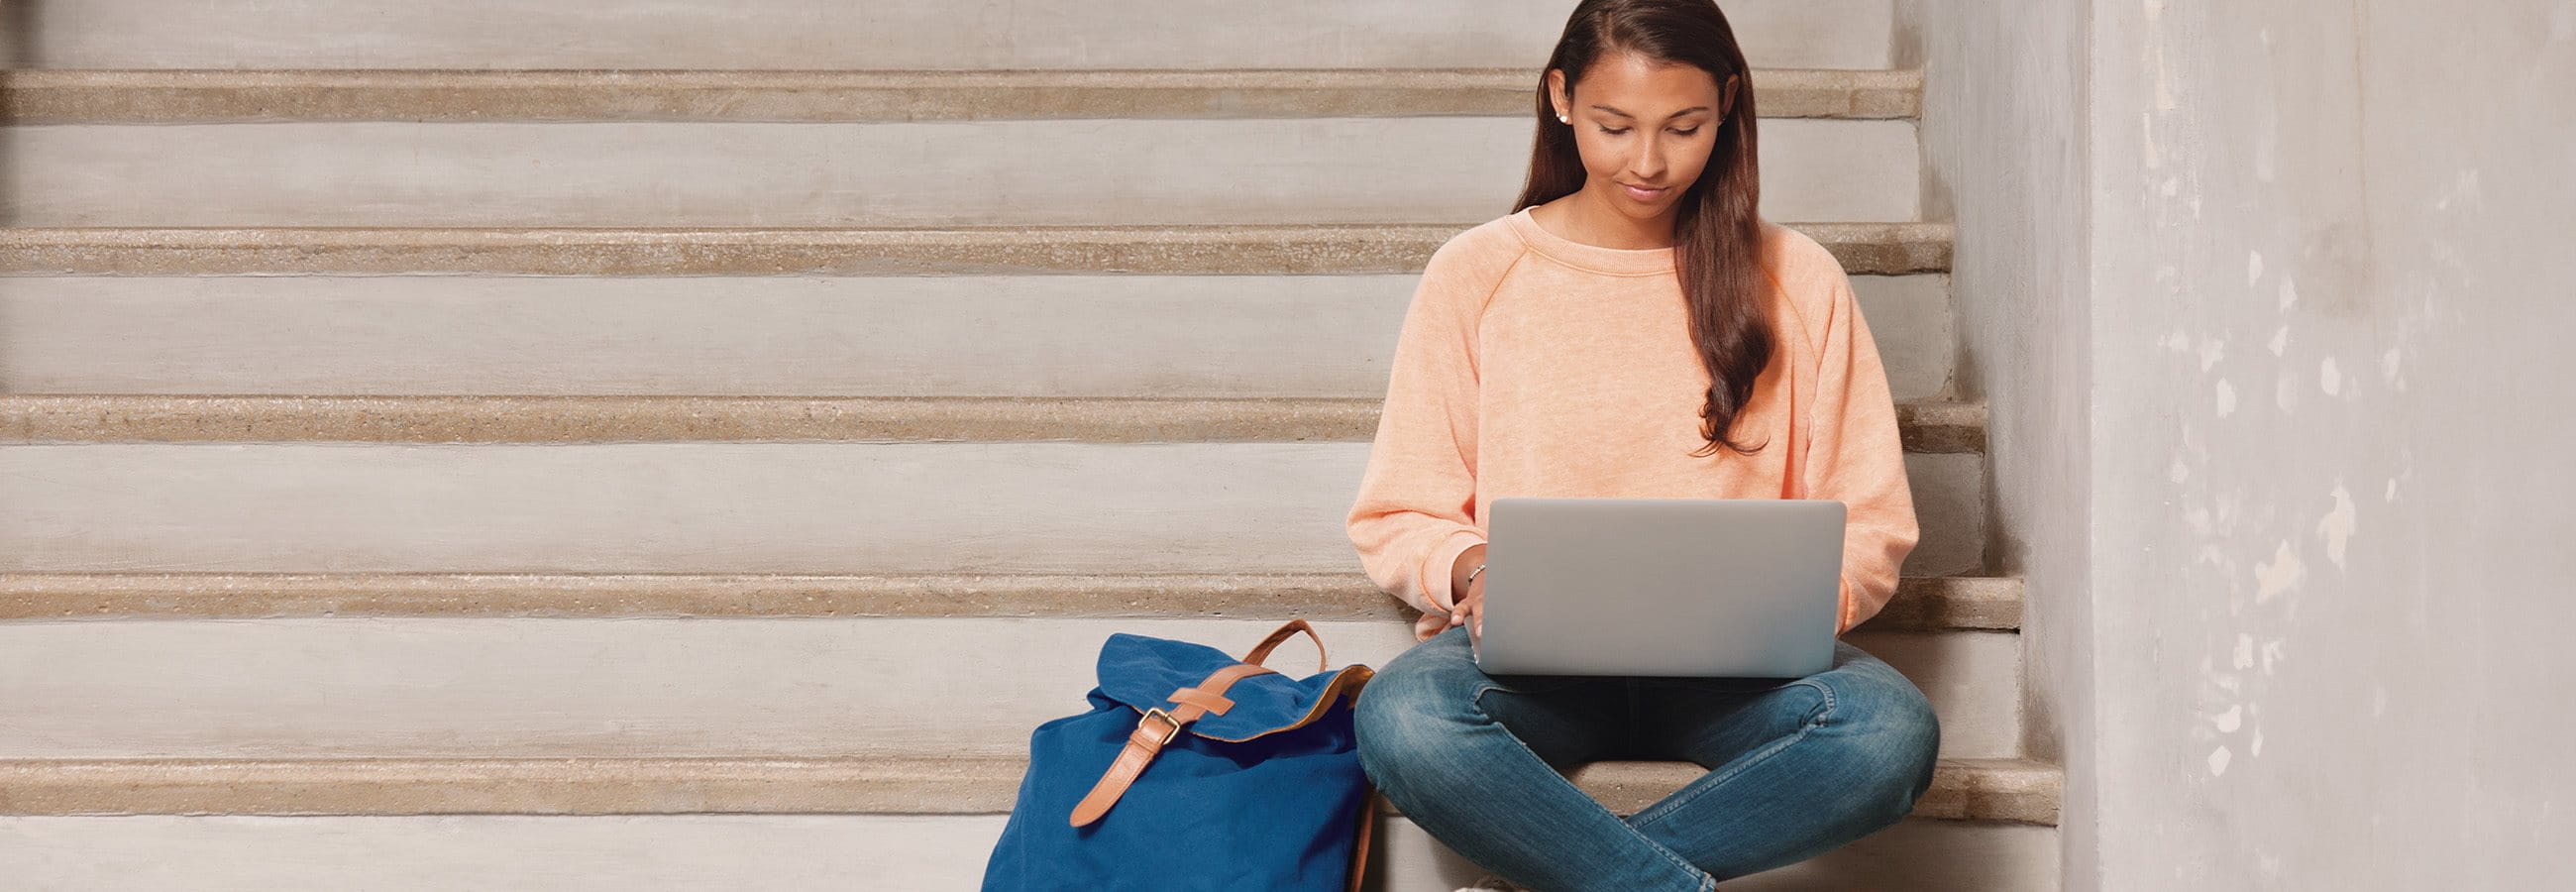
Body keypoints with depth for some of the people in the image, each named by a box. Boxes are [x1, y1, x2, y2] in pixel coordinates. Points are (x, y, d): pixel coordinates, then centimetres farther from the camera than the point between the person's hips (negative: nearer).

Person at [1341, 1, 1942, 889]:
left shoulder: (1797, 280, 8)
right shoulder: (1474, 274, 6)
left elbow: (1869, 524, 9)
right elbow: (1395, 520, 6)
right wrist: (1471, 571, -16)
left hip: (1730, 676, 1)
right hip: (1530, 660, -1)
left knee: (1890, 730, -32)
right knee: (1403, 721, -35)